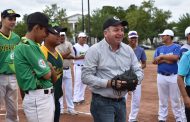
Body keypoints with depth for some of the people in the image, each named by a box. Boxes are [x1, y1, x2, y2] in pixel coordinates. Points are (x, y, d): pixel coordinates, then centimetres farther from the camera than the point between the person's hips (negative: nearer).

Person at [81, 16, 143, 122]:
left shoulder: (128, 49, 7)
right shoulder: (95, 50, -11)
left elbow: (139, 71, 11)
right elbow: (86, 77, -15)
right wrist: (108, 83, -24)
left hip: (121, 102, 6)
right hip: (102, 103, -6)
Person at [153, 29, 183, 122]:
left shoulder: (176, 47, 0)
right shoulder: (159, 49, 12)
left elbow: (175, 58, -18)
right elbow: (154, 61, 0)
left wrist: (162, 57, -10)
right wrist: (167, 60, -11)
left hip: (173, 76, -3)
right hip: (161, 76, 4)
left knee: (175, 99, 2)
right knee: (162, 99, 9)